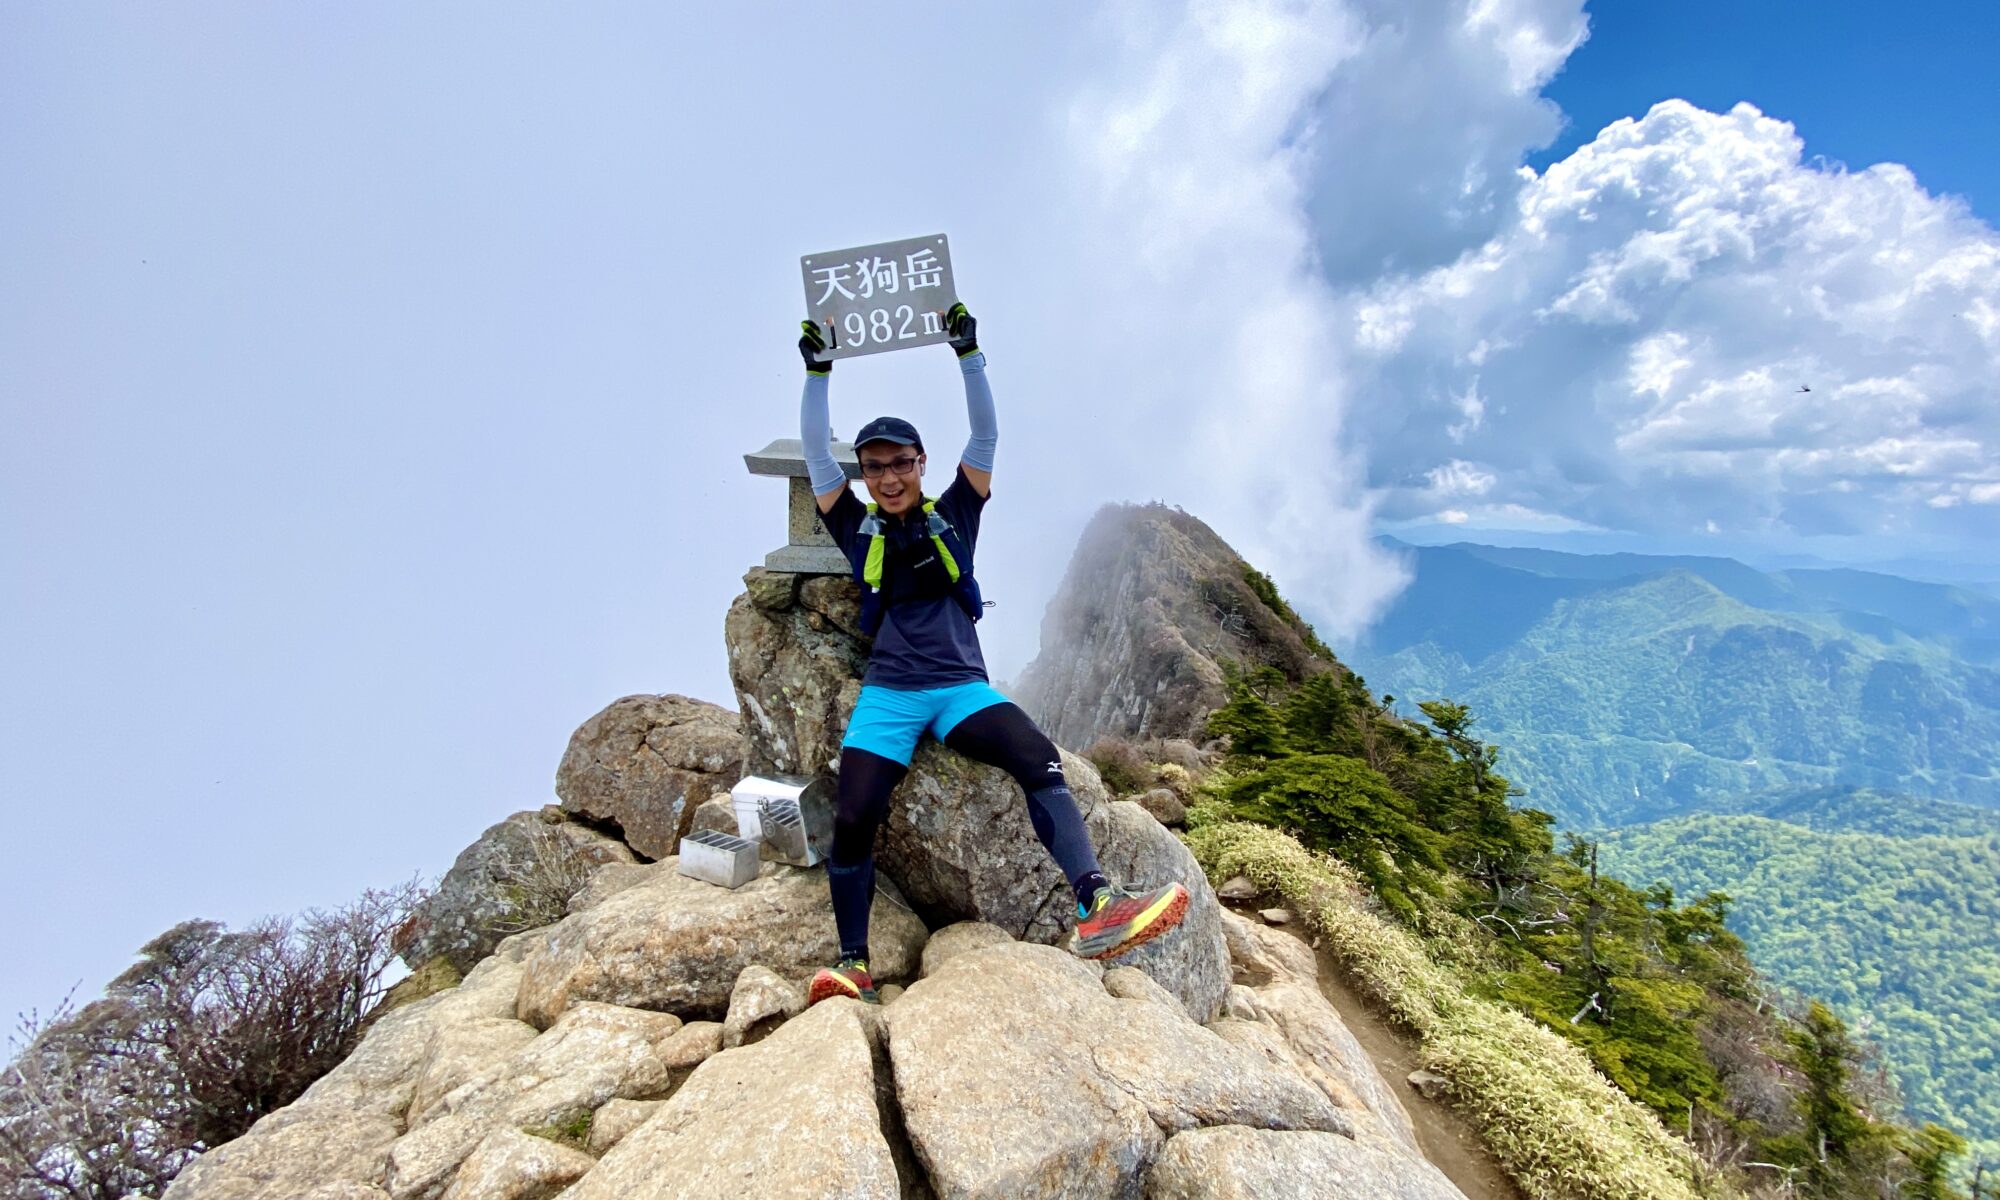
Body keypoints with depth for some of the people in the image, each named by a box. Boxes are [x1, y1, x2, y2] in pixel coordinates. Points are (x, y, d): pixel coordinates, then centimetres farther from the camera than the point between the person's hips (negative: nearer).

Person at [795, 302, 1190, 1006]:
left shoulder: (954, 514, 14)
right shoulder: (858, 529, 14)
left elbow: (985, 435, 10)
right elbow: (816, 452, 13)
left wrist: (967, 353, 6)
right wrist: (817, 371, 11)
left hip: (963, 689, 0)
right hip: (887, 695, 1)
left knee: (1040, 760, -27)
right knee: (852, 819, -16)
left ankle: (1096, 910, -33)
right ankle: (853, 965, -2)